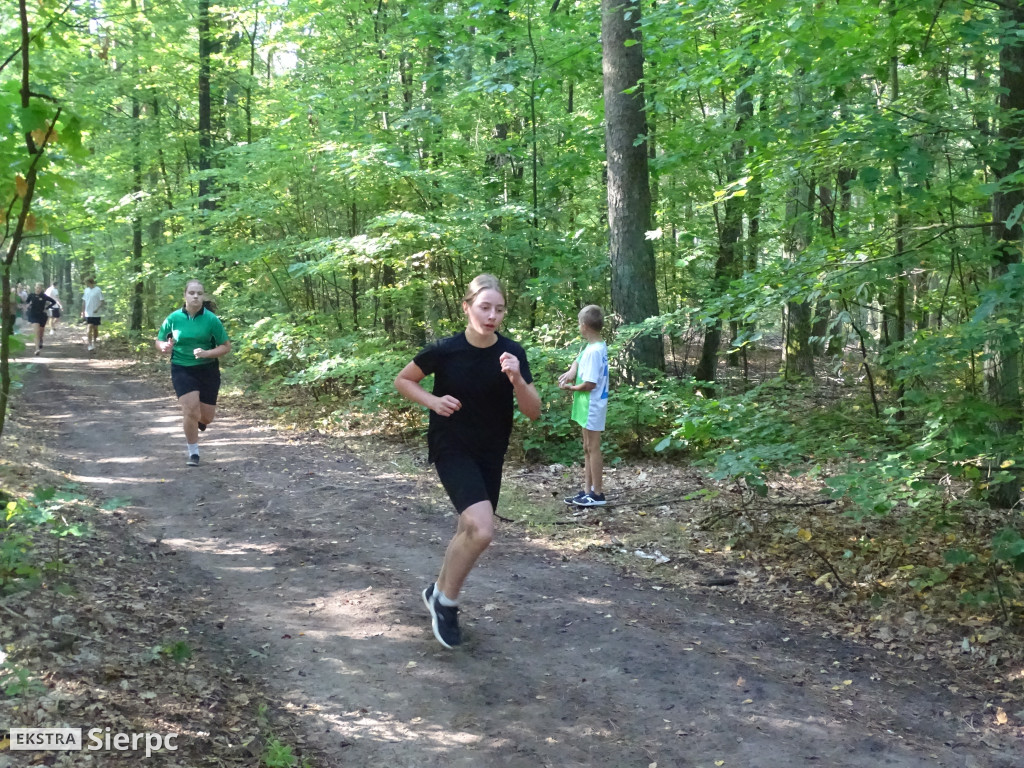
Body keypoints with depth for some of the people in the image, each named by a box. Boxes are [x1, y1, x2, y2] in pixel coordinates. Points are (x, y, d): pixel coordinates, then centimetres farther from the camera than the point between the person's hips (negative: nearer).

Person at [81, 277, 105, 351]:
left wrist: (97, 309, -21)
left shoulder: (98, 290, -9)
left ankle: (94, 342, 27)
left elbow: (102, 302, -8)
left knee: (95, 328, 9)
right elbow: (84, 301, 13)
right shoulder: (86, 290, 6)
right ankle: (89, 344, -13)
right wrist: (83, 312, 9)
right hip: (88, 313, 2)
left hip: (96, 314, -2)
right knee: (89, 327, -9)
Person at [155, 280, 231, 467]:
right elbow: (159, 341, 8)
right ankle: (193, 452, 3)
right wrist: (165, 347, -16)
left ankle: (197, 423, 46)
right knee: (190, 410, -16)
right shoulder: (174, 318, -5)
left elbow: (226, 346, -4)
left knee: (207, 417, 6)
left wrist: (206, 353, -21)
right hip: (182, 369, 0)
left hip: (208, 370, 1)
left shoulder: (211, 319, -9)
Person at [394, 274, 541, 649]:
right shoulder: (445, 350, -15)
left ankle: (440, 593, 42)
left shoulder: (511, 353, -9)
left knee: (469, 532, 15)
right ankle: (446, 598, 1)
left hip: (490, 453, 4)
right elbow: (402, 381, 1)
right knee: (482, 528, -23)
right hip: (451, 448, -4)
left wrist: (517, 379, -27)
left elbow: (533, 412, -10)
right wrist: (433, 401, -16)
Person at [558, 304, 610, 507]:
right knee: (588, 449, 14)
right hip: (588, 405, 10)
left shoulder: (593, 351, -22)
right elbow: (579, 359, 15)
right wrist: (571, 371, -8)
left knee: (593, 449, -2)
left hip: (592, 405, -10)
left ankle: (597, 494, 6)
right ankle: (587, 491, 21)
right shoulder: (597, 346, 7)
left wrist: (570, 387, -8)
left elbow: (590, 384, -24)